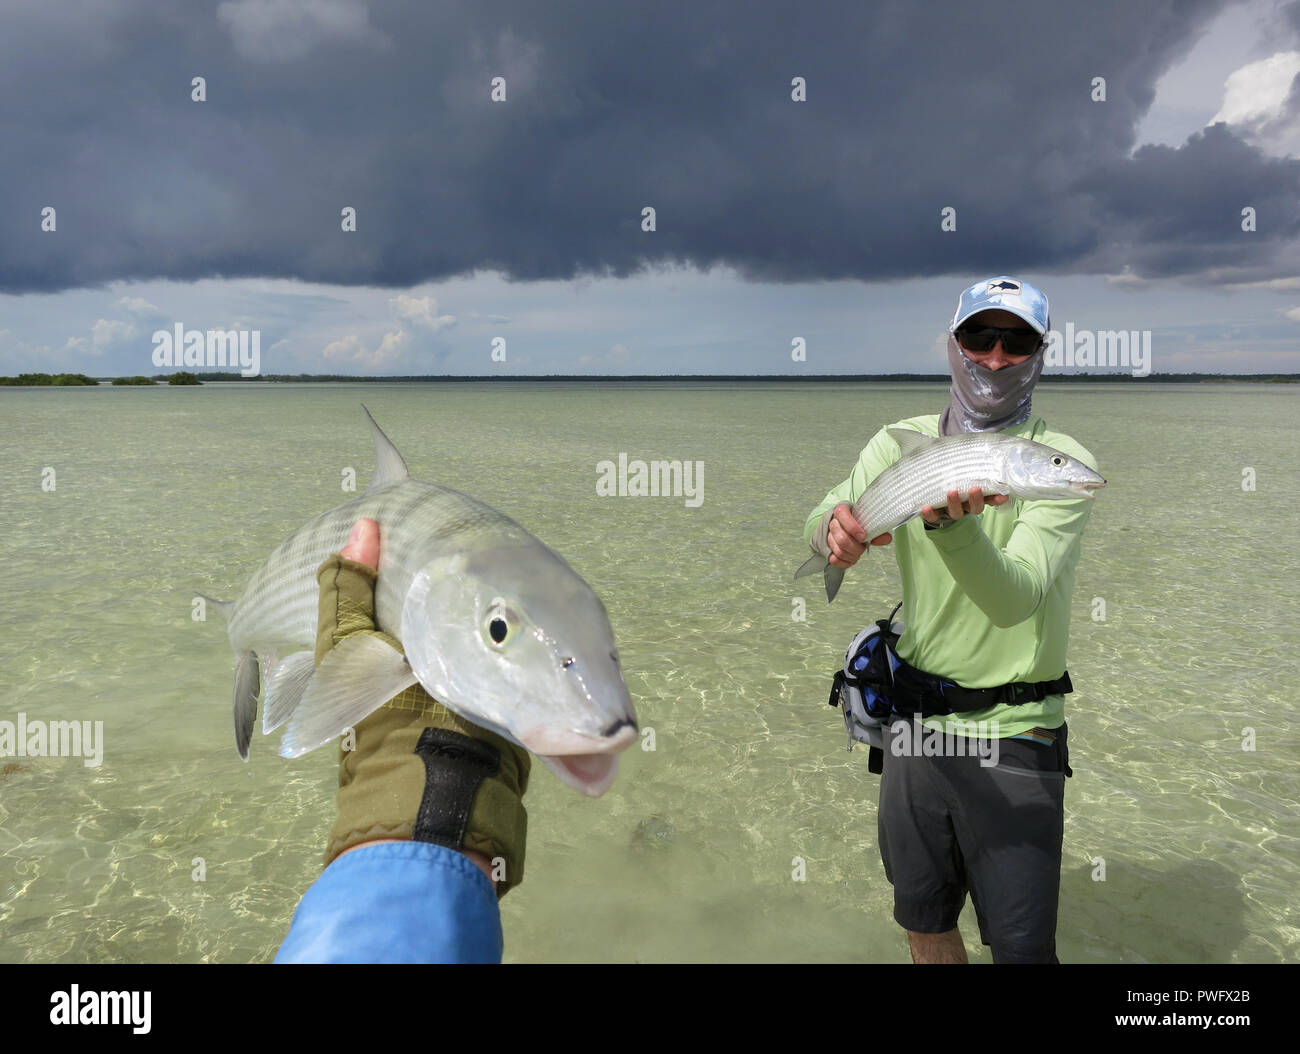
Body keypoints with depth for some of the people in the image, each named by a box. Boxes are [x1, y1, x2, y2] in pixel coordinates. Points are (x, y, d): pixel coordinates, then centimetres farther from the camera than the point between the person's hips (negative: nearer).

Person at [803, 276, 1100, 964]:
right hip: (914, 726, 3)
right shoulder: (901, 442, 1)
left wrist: (951, 524, -43)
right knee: (922, 923, 18)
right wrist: (836, 525, -36)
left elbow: (1015, 598, -24)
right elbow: (816, 528, -12)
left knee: (1021, 947, 3)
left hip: (1014, 735, -3)